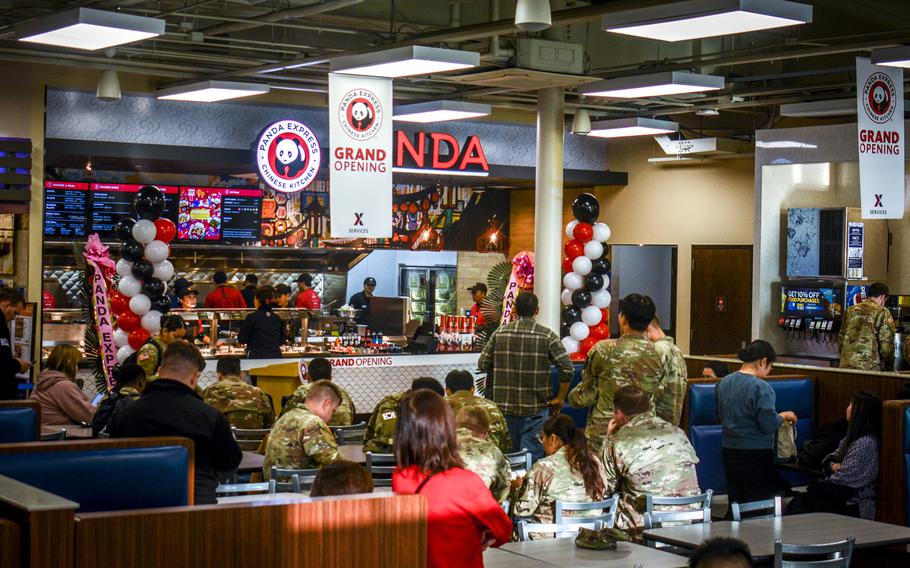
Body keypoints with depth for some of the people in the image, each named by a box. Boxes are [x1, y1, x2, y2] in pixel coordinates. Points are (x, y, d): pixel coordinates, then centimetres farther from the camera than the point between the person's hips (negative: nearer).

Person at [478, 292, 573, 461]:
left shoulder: (499, 333, 0)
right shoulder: (547, 336, -7)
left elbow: (483, 364, 4)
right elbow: (567, 369, -11)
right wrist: (560, 399, 1)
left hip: (505, 407, 3)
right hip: (536, 408, -3)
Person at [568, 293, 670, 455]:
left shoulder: (603, 350, -10)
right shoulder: (659, 355, 1)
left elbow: (586, 395, 0)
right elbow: (664, 404, 8)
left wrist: (573, 396, 19)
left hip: (603, 435, -3)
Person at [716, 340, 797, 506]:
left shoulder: (723, 382, 3)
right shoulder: (761, 388, -18)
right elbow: (769, 425, -19)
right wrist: (783, 416, -1)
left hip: (729, 451, 6)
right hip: (756, 454, -6)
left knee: (735, 504, 14)